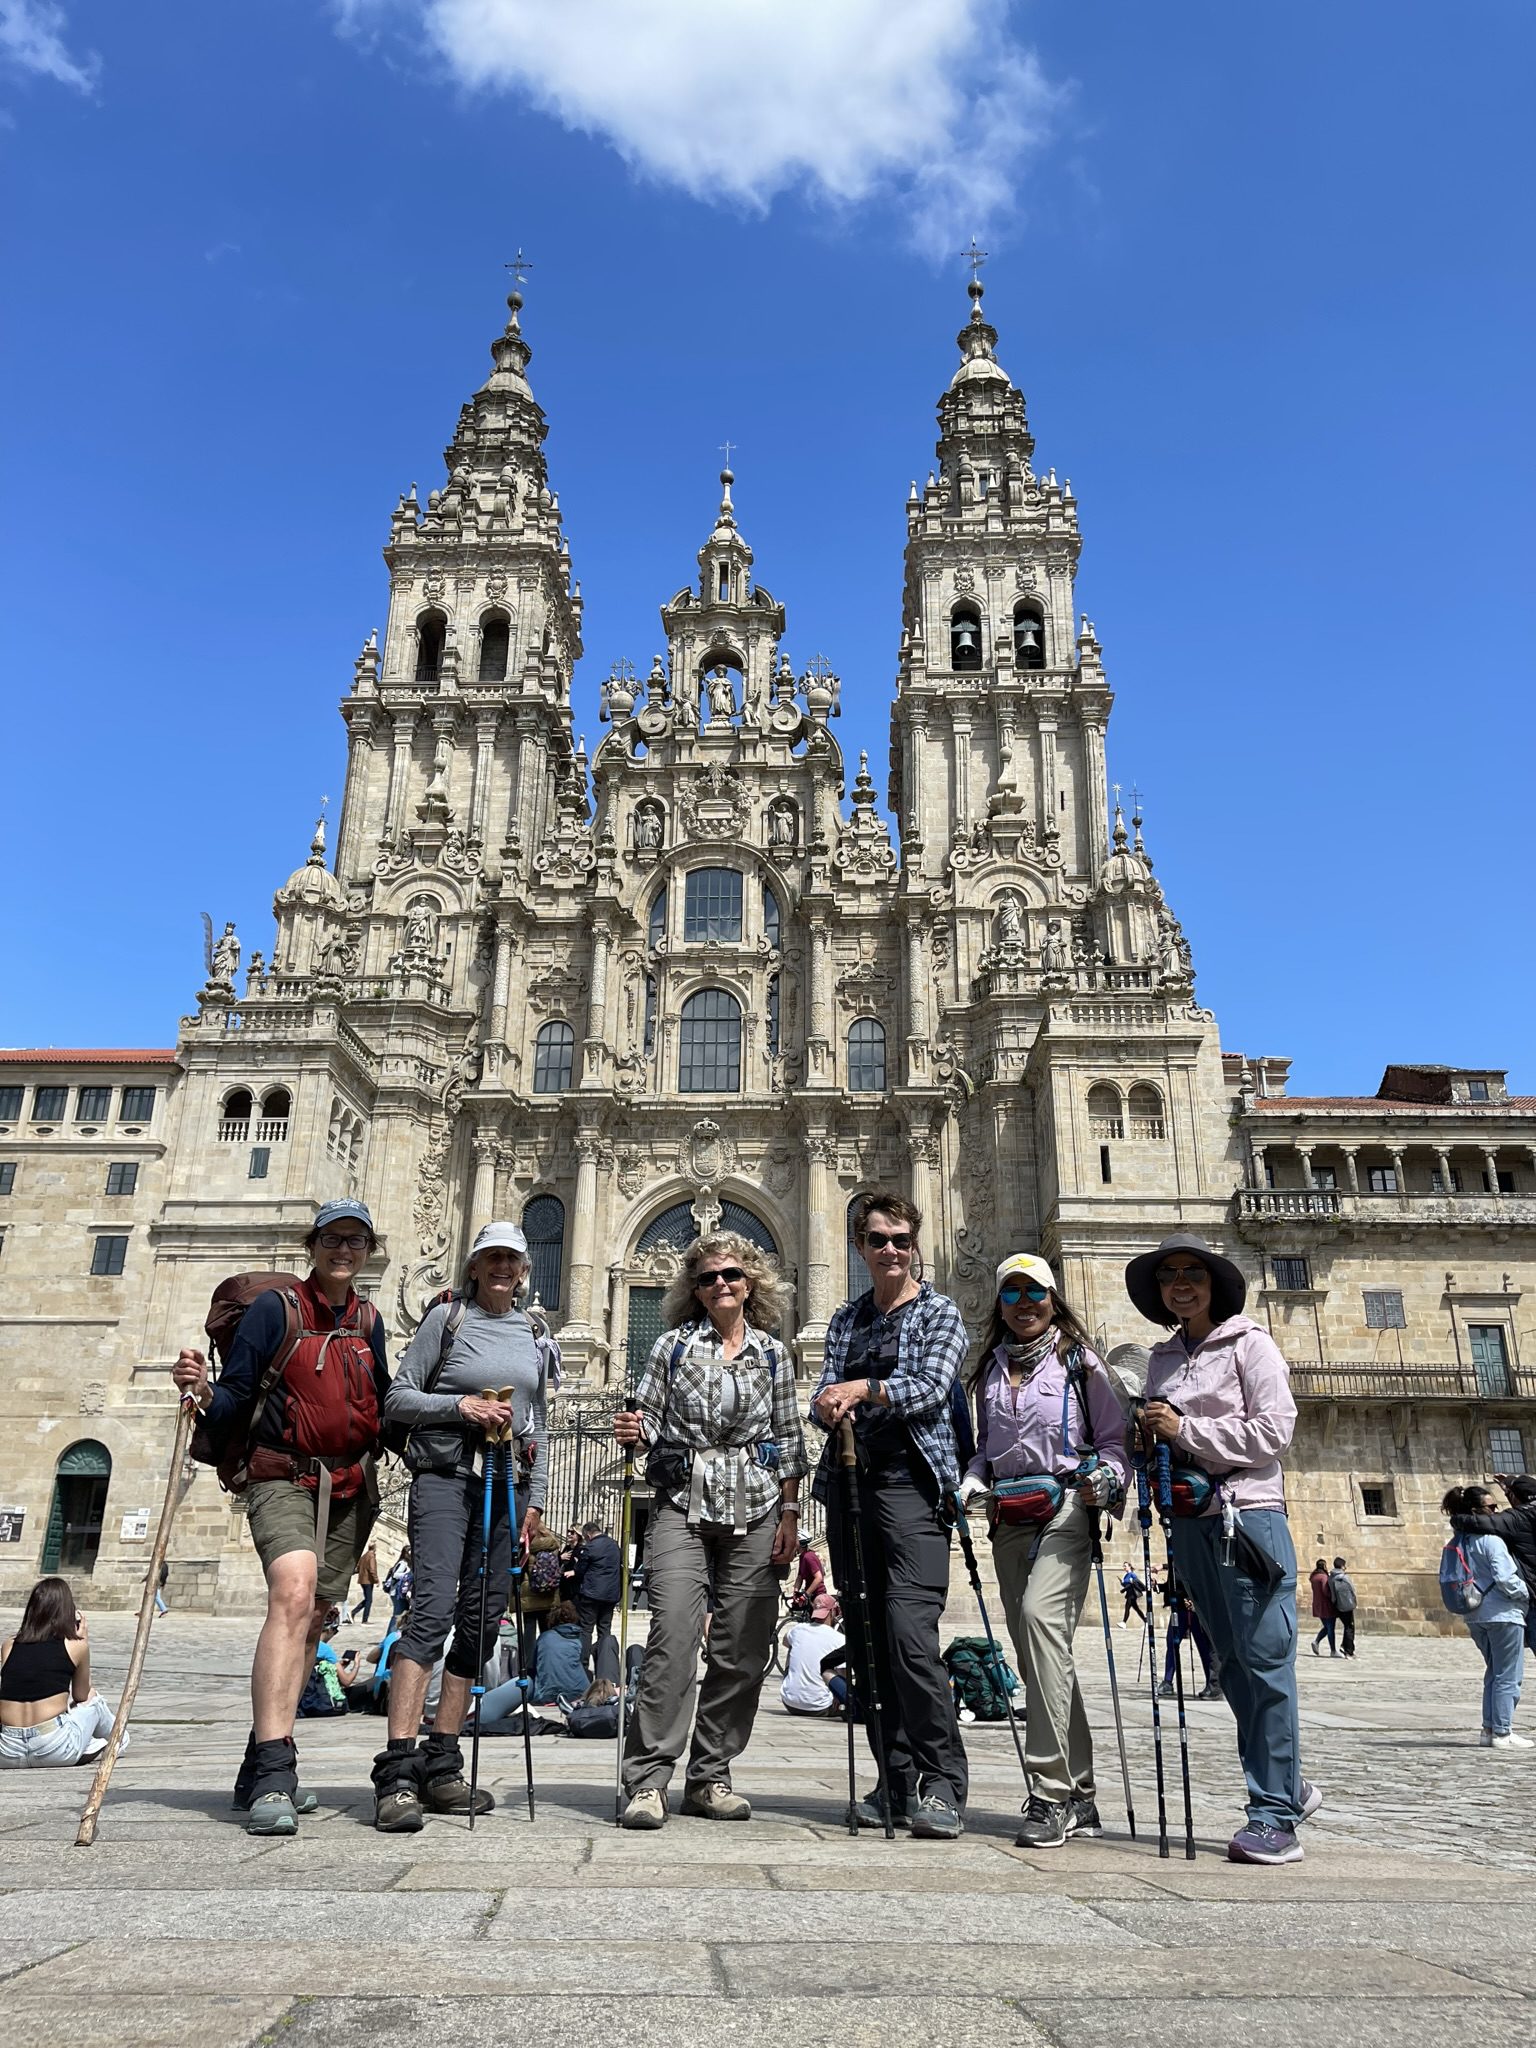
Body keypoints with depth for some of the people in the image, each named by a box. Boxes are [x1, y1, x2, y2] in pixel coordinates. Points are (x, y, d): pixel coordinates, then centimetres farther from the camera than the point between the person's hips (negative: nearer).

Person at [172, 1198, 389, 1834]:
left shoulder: (368, 1322, 11)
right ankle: (272, 1773, -31)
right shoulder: (274, 1308, -3)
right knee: (294, 1590, -28)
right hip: (283, 1478, -5)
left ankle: (260, 1773, 22)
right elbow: (235, 1401, -6)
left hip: (351, 1486, 6)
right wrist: (204, 1393, -27)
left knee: (311, 1619, 9)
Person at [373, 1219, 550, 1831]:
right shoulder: (447, 1318, 3)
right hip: (445, 1477, -5)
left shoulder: (532, 1336, 15)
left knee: (481, 1621, 4)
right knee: (433, 1610, -17)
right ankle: (396, 1772, -18)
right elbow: (398, 1399, 0)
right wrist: (459, 1405, -14)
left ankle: (441, 1768, 13)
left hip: (505, 1486, 5)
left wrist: (534, 1499, 13)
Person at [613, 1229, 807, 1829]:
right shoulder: (673, 1345, 7)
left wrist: (789, 1514, 5)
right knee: (673, 1638, -13)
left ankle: (710, 1777, 15)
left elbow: (788, 1440, 11)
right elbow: (650, 1422, 9)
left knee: (743, 1650, 2)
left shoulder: (773, 1353, 10)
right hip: (684, 1506, -2)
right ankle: (647, 1780, -4)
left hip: (755, 1512, 2)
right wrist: (635, 1430, -14)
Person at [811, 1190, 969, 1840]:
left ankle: (942, 1784, -6)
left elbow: (932, 1387, -9)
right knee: (867, 1637, 6)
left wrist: (863, 1388, -22)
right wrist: (830, 1408, -12)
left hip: (911, 1480, -5)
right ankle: (898, 1779, 17)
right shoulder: (846, 1319, 19)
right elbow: (824, 1399, 11)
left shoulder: (940, 1312, 6)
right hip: (849, 1484, 5)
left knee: (910, 1631, -17)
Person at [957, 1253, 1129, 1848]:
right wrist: (971, 1482, 4)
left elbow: (1114, 1438, 4)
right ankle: (1079, 1795, 16)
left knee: (1040, 1616, -26)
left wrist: (1105, 1477, -15)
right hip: (1009, 1518, 5)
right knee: (1034, 1651, 5)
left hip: (1065, 1507, -5)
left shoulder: (1079, 1361, 4)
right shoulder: (991, 1369, 17)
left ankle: (1051, 1792, -24)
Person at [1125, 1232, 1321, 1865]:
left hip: (1247, 1513, -6)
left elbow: (1273, 1430, -10)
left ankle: (1274, 1816, -1)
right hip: (1190, 1521, 6)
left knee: (1264, 1658, -6)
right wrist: (1150, 1440, 0)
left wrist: (1184, 1429, -12)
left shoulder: (1249, 1343, -1)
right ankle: (1287, 1785, 26)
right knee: (1231, 1664, 11)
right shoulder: (1163, 1359, 16)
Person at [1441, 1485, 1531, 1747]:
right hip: (1502, 1613, -8)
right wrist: (1526, 1593, -4)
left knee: (1494, 1674, 17)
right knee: (1508, 1676, 0)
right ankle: (1502, 1733, 1)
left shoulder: (1461, 1540, 10)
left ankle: (1489, 1730, 18)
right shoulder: (1490, 1538, -16)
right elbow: (1504, 1578, -20)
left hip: (1475, 1615, 8)